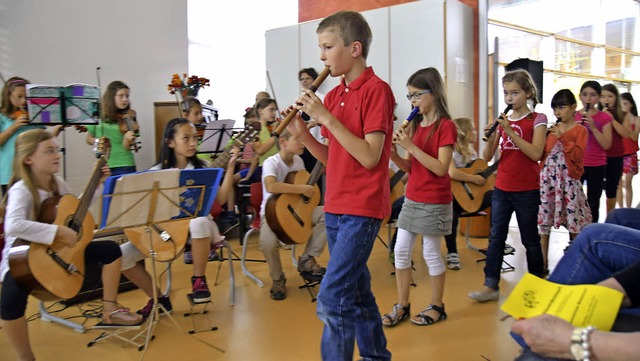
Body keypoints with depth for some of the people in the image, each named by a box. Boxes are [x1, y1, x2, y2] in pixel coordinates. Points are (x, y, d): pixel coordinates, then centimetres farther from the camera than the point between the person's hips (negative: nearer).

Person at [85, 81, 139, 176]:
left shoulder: (128, 118, -1)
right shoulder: (99, 116, 3)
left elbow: (126, 148, -6)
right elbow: (89, 139, 15)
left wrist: (127, 140, -27)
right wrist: (97, 141, -6)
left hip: (124, 166, -2)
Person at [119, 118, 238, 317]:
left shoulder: (202, 168, 1)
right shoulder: (157, 172, 1)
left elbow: (219, 200, -8)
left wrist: (230, 167, -13)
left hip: (197, 224, -2)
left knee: (199, 222, -41)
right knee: (121, 255, -15)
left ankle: (199, 280, -17)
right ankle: (159, 298, 5)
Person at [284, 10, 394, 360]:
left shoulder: (376, 89, -11)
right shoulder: (333, 95, 9)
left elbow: (369, 157, -20)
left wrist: (326, 117, -20)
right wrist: (303, 135, -3)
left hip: (363, 209, -8)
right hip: (335, 207, 8)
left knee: (332, 297, -12)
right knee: (357, 292, 18)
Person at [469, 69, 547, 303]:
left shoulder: (537, 119, -4)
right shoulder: (503, 121, 7)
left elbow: (536, 153, -18)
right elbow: (487, 157, 3)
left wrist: (510, 132, -23)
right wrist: (491, 137, -16)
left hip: (527, 191, -4)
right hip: (502, 189, 4)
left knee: (530, 239, 8)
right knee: (496, 237, 3)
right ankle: (491, 286, 9)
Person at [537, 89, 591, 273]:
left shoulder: (579, 130, 0)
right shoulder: (552, 130, 13)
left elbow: (578, 155, -12)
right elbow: (540, 155, 11)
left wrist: (563, 137, -17)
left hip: (567, 181, -4)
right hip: (547, 180, 4)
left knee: (574, 224, 1)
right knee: (543, 222, 4)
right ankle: (543, 263, 13)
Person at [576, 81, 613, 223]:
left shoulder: (604, 118, -2)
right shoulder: (573, 116, 4)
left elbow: (606, 145, -10)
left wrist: (593, 127, -19)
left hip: (597, 166, -1)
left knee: (593, 203, 5)